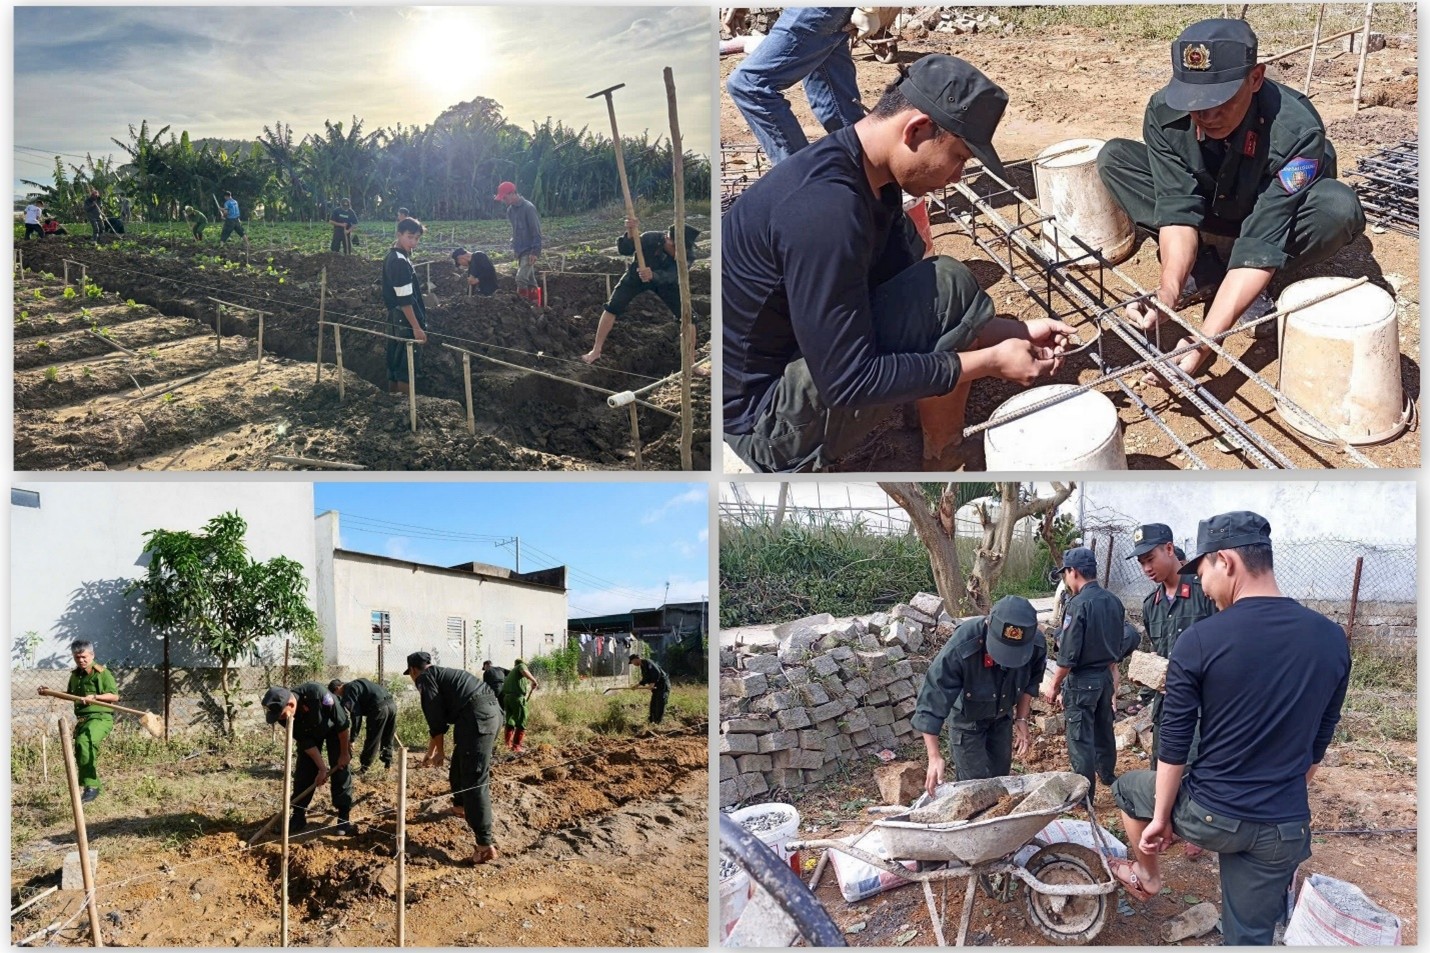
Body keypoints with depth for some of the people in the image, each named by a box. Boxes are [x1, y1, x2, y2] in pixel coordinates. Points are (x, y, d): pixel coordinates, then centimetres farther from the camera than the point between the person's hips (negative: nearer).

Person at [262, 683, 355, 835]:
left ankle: (343, 818, -5)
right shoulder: (283, 716, -28)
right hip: (309, 732, 3)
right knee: (303, 772, -4)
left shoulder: (317, 694, -44)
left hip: (334, 727, -3)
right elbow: (306, 743, -18)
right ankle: (298, 816, 7)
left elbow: (342, 722, -30)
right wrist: (322, 768, -20)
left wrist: (344, 753, -21)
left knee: (340, 770, -10)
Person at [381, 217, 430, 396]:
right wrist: (416, 327, -22)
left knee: (395, 361, 16)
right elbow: (405, 300, -23)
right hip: (405, 320, -10)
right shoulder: (400, 262, -21)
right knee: (408, 365, -5)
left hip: (396, 318, 10)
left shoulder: (393, 256, 11)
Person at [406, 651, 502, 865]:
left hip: (477, 716, -9)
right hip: (491, 710, 9)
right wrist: (431, 750, 49)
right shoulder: (441, 674, 32)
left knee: (475, 780, -10)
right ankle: (460, 806, 52)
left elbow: (436, 717, -1)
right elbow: (442, 715, 41)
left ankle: (485, 845, -15)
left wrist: (437, 752, 10)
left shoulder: (425, 678, 6)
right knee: (460, 763, 30)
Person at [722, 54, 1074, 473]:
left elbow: (905, 310, 12)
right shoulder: (825, 207, -29)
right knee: (948, 286, -17)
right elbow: (848, 382, -28)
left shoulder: (870, 175, 1)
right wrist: (992, 361, -18)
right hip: (762, 423, -10)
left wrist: (1014, 333, 3)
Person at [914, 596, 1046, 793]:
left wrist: (1021, 720, -5)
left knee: (1000, 779, 17)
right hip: (966, 717, -4)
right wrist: (934, 756, -39)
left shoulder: (1037, 645, -28)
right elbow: (932, 698, -37)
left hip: (1002, 716, 4)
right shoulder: (961, 648, -43)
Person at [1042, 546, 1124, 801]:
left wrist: (1054, 685, -10)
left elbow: (1068, 655, -20)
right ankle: (1108, 775, 40)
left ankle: (1085, 793, 6)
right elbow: (1117, 644, 13)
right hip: (1106, 677, 8)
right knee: (1103, 728, 23)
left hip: (1082, 680, -8)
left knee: (1080, 738, 1)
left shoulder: (1079, 605, -21)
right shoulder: (1113, 601, 2)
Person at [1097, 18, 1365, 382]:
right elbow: (1178, 208, -28)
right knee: (1114, 159, -18)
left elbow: (1262, 244, -40)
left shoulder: (1296, 130, -37)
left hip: (1280, 218, -3)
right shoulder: (1164, 113, -27)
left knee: (1339, 208, -37)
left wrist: (1204, 341, -49)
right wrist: (1169, 290, -47)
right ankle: (1208, 272, -11)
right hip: (1213, 213, 3)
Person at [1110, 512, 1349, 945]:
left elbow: (1174, 746, -10)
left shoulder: (1199, 641, -17)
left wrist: (1160, 817, 2)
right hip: (1284, 828, 3)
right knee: (1250, 938, 17)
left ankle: (1148, 876, 44)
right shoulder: (1333, 639, -3)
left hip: (1208, 814, -3)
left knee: (1128, 787, 27)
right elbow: (1317, 744, 9)